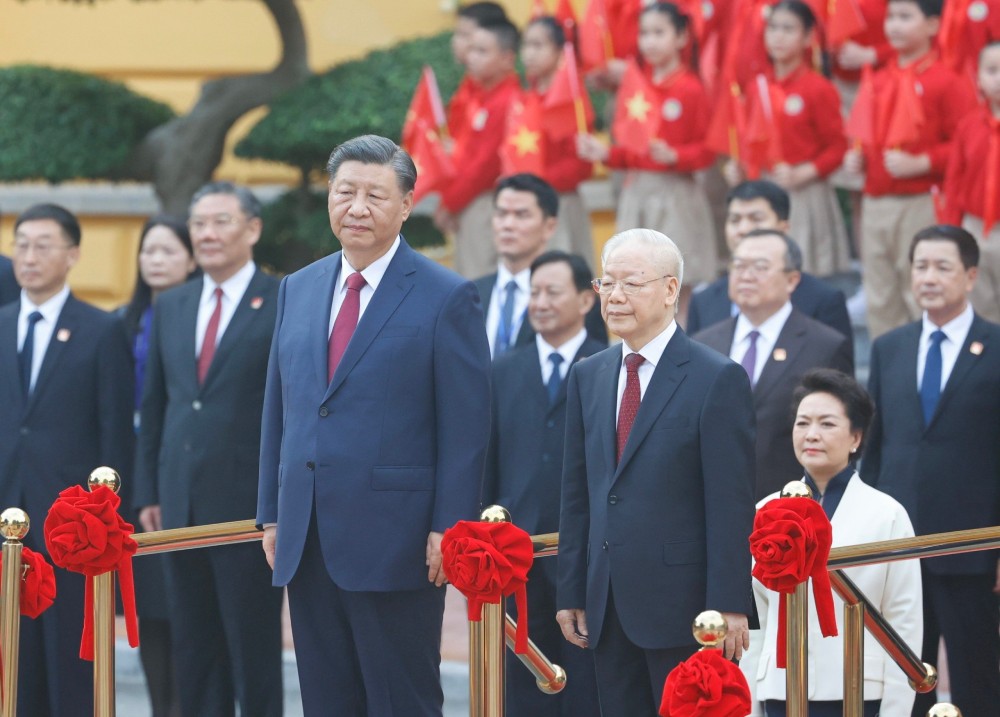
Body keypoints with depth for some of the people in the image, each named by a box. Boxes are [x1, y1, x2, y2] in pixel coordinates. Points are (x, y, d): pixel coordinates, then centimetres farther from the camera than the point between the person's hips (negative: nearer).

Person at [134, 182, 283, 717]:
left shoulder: (285, 305, -5)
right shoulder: (171, 307, 13)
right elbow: (153, 406, 16)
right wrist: (149, 492, 11)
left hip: (250, 508, -6)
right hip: (182, 509, 6)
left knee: (254, 648, -1)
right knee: (193, 650, 9)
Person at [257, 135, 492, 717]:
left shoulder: (448, 298, -4)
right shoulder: (298, 291, 14)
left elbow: (466, 428, -7)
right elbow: (278, 410, 17)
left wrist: (449, 529, -13)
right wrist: (272, 513, 11)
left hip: (396, 544, -6)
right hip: (309, 547, 6)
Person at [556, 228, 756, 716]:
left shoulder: (718, 379, -6)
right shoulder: (587, 377, 13)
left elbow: (731, 505, -9)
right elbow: (576, 494, 15)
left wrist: (729, 605, -14)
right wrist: (571, 593, 10)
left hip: (682, 605, -6)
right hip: (608, 608, 6)